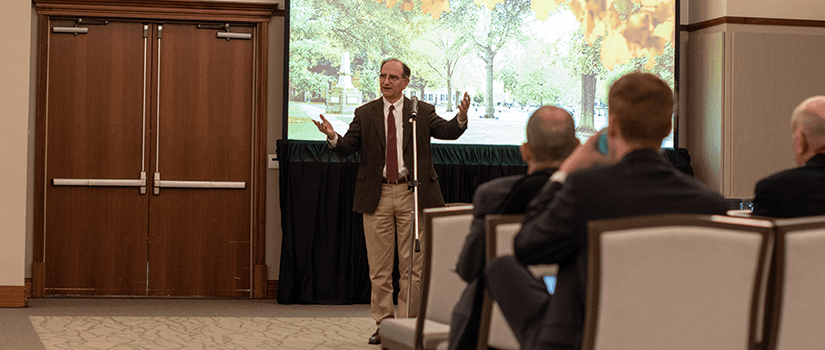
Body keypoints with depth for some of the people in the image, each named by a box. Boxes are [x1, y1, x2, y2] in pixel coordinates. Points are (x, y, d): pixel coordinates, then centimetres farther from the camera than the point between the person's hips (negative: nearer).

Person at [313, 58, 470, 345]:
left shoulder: (422, 111, 5)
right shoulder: (365, 114, 9)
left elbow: (448, 131, -8)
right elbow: (346, 148, 2)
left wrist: (461, 117, -29)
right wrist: (333, 137, -20)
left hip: (411, 194, -1)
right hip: (377, 195, 1)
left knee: (412, 264, 2)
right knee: (379, 267, 5)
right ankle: (383, 324, 12)